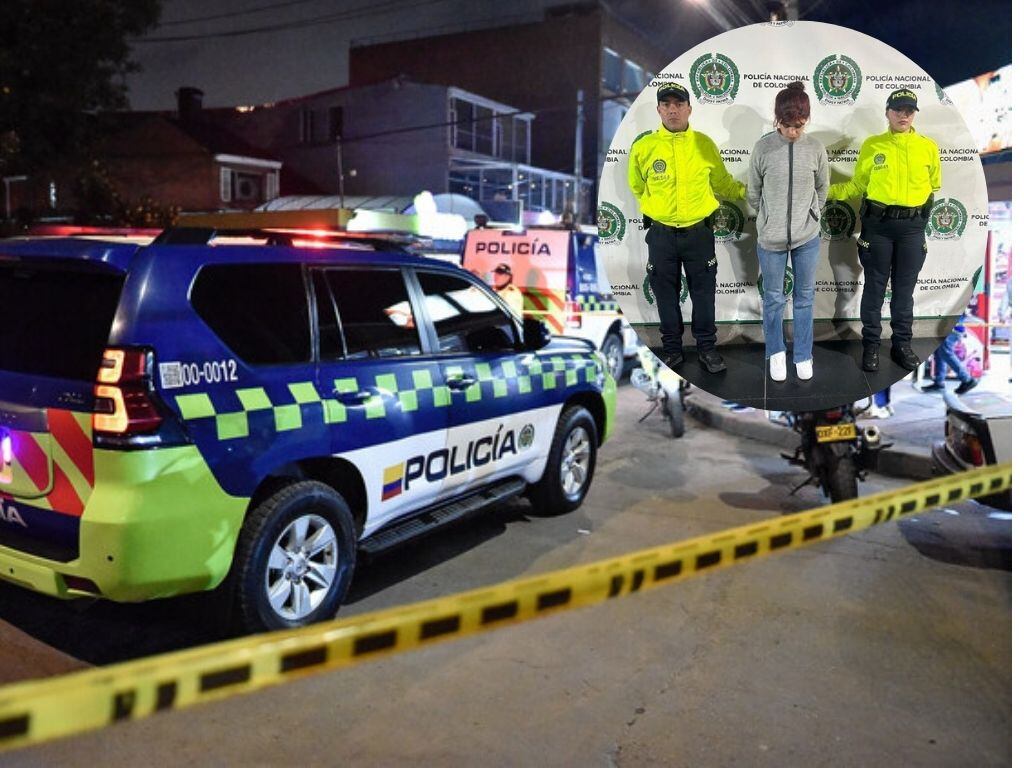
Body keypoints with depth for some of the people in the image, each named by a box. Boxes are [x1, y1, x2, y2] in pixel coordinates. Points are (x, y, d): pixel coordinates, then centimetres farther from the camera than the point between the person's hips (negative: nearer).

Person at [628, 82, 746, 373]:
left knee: (703, 293, 11)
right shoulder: (643, 146, -7)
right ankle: (672, 349, 27)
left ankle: (706, 347, 26)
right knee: (666, 295, 11)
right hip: (661, 234, 0)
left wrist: (748, 191, 2)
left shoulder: (704, 144, -4)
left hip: (698, 232, 0)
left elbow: (722, 182, 10)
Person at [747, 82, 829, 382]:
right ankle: (776, 352, 32)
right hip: (771, 238, -1)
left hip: (807, 237, 1)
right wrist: (770, 219, 10)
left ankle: (803, 355, 28)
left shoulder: (816, 148, -5)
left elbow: (822, 190, 9)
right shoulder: (763, 148, -10)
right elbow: (753, 193, 2)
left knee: (805, 298, 12)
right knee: (774, 299, 11)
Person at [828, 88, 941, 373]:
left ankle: (902, 344, 20)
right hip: (877, 224, -1)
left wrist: (920, 210, 10)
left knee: (905, 288, 9)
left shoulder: (928, 147, 3)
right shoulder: (872, 145, 0)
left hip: (912, 227, 2)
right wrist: (825, 190, -5)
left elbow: (934, 185, 16)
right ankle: (871, 345, 15)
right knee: (874, 287, 4)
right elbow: (857, 185, 4)